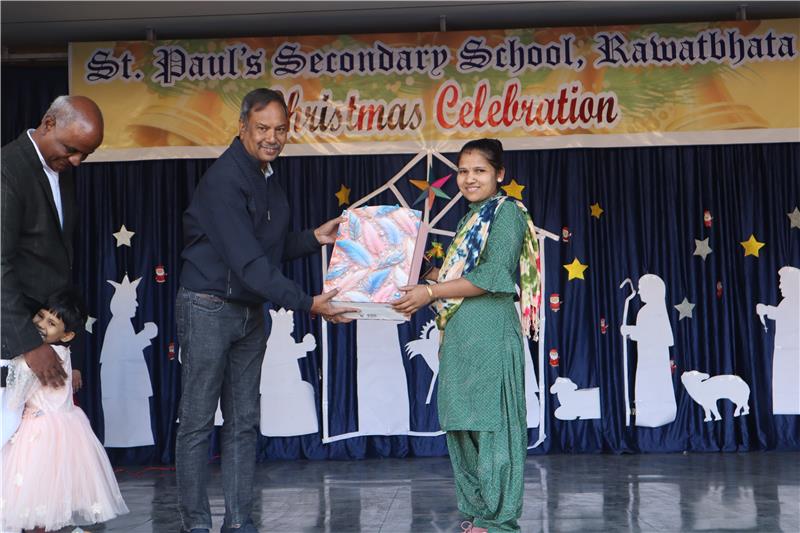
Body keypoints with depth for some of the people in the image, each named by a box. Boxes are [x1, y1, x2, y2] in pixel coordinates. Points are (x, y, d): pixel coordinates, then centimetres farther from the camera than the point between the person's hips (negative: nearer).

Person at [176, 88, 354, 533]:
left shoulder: (269, 178, 10)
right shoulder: (224, 180, -18)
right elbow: (248, 262, -25)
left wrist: (315, 239, 4)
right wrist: (306, 303, -27)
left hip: (250, 311, 8)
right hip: (208, 308, -8)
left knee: (244, 424, 9)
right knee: (198, 422, 0)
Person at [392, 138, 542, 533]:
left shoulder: (506, 212, -4)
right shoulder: (470, 219, 22)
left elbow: (494, 275, -14)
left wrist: (431, 292, -14)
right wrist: (418, 289, 7)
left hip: (489, 333, -9)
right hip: (459, 334, 9)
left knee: (491, 421, -5)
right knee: (461, 424, 11)